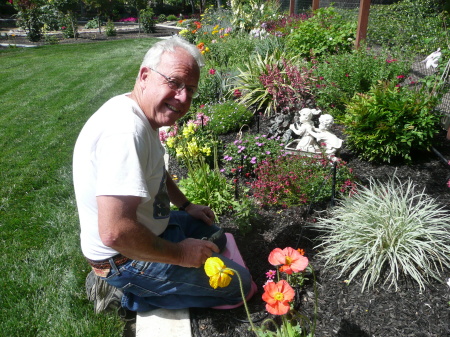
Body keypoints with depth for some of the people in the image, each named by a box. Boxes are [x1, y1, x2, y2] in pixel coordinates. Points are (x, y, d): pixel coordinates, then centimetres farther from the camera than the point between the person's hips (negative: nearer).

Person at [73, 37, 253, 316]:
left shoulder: (143, 114, 0)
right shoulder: (126, 131, -32)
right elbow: (115, 233, -36)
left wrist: (186, 206, 17)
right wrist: (179, 254, -22)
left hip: (148, 226, 10)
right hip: (126, 258, -9)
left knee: (215, 237, 26)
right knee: (240, 284, -4)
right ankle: (125, 294, 1)